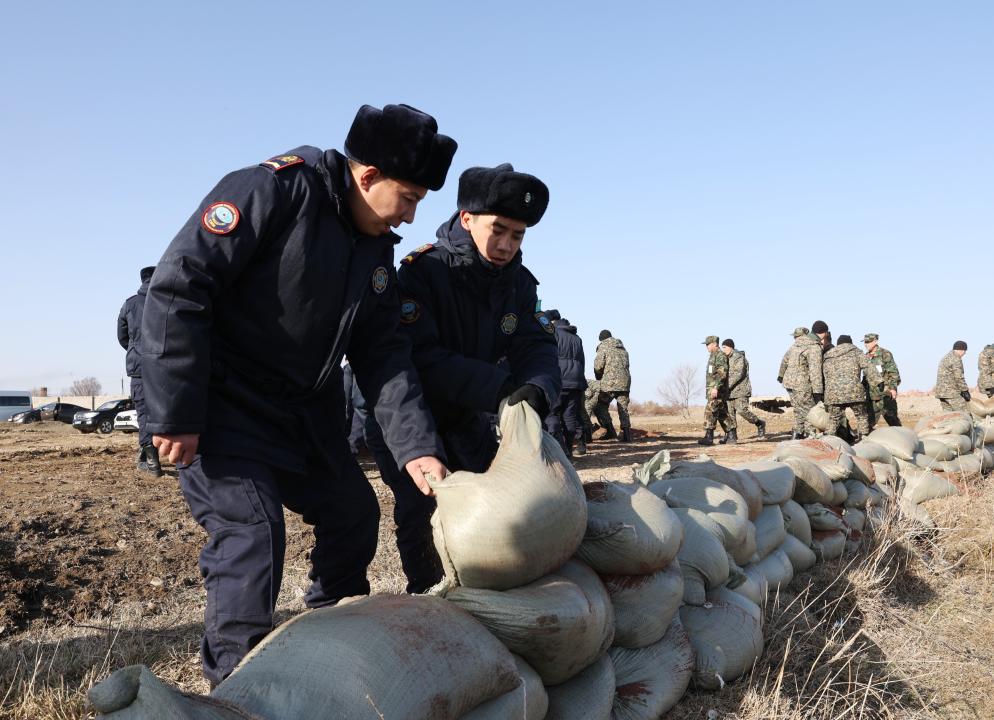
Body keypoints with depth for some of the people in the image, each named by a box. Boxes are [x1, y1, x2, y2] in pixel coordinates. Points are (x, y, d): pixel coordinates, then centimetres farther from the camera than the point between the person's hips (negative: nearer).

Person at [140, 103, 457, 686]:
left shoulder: (377, 252, 5)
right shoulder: (273, 190, -19)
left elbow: (384, 355, 3)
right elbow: (177, 289, -23)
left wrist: (416, 446, -10)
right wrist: (175, 415, -23)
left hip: (308, 412, 8)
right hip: (225, 405, -8)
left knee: (355, 516, 12)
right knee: (252, 534, -15)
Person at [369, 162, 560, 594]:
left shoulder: (518, 283, -5)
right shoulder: (422, 271, -26)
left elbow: (538, 348, -15)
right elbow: (418, 360, -35)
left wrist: (536, 390, -39)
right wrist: (500, 389, -42)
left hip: (463, 414, 6)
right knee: (422, 502, -16)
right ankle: (427, 593, 6)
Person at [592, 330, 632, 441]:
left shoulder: (603, 347, 2)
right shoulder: (623, 348, 23)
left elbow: (598, 365, -7)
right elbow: (626, 365, 17)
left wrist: (599, 378, 11)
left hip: (610, 383, -6)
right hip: (625, 382, 6)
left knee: (600, 407, 5)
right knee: (623, 409, 9)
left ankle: (611, 433, -4)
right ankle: (626, 435, 1)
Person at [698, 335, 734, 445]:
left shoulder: (720, 356, -11)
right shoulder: (713, 356, 19)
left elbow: (722, 373, -22)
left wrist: (716, 387, -28)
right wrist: (710, 389, 25)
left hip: (717, 390, -10)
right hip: (712, 389, 10)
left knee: (710, 410, -15)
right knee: (722, 413, 12)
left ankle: (709, 436, -18)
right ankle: (731, 435, 17)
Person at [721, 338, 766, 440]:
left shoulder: (739, 357, -10)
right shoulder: (727, 358, 17)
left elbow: (739, 374, -20)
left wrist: (727, 385, -24)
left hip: (740, 389, -8)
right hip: (730, 391, 8)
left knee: (742, 410, -15)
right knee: (729, 411, 1)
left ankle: (759, 424, 6)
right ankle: (732, 434, 4)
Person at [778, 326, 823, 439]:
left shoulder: (796, 344, 13)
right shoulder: (814, 348, -14)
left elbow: (785, 360, 29)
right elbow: (815, 371, -22)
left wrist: (781, 375, 46)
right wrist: (817, 392, -24)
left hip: (789, 382, 9)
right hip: (802, 385, -9)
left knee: (799, 412, 15)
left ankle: (798, 436, 17)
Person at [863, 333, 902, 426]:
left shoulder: (885, 354, -5)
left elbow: (893, 372, -9)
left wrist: (893, 387, -17)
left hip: (886, 394, -6)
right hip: (872, 394, 6)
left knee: (892, 418, -2)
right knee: (869, 420, 4)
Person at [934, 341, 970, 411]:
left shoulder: (945, 357, 21)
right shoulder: (956, 359, -11)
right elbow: (959, 377, -15)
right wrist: (965, 390, -8)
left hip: (941, 391, 10)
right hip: (951, 392, -10)